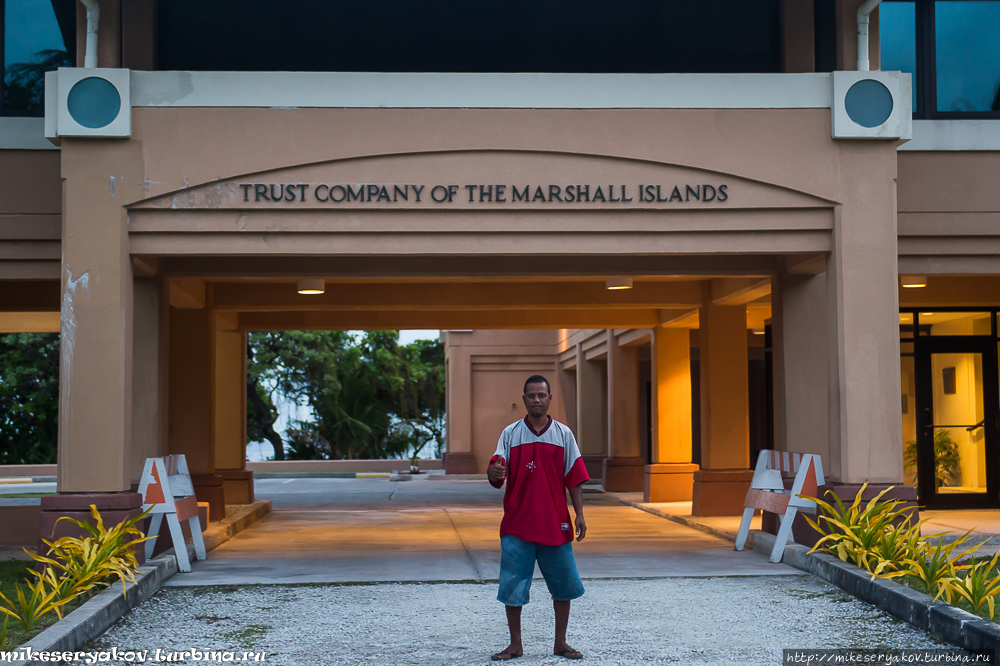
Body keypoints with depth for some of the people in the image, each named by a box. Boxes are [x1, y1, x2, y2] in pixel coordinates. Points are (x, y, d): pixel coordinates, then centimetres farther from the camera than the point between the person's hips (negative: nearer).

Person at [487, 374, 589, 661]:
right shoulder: (510, 434, 2)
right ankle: (515, 645, 15)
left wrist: (579, 515, 0)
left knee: (564, 585, 6)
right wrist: (493, 473, -29)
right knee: (512, 586, 2)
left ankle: (560, 643, 21)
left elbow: (574, 478, 6)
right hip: (517, 524, -1)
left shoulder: (563, 434, 5)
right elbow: (497, 477, -5)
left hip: (555, 524, 1)